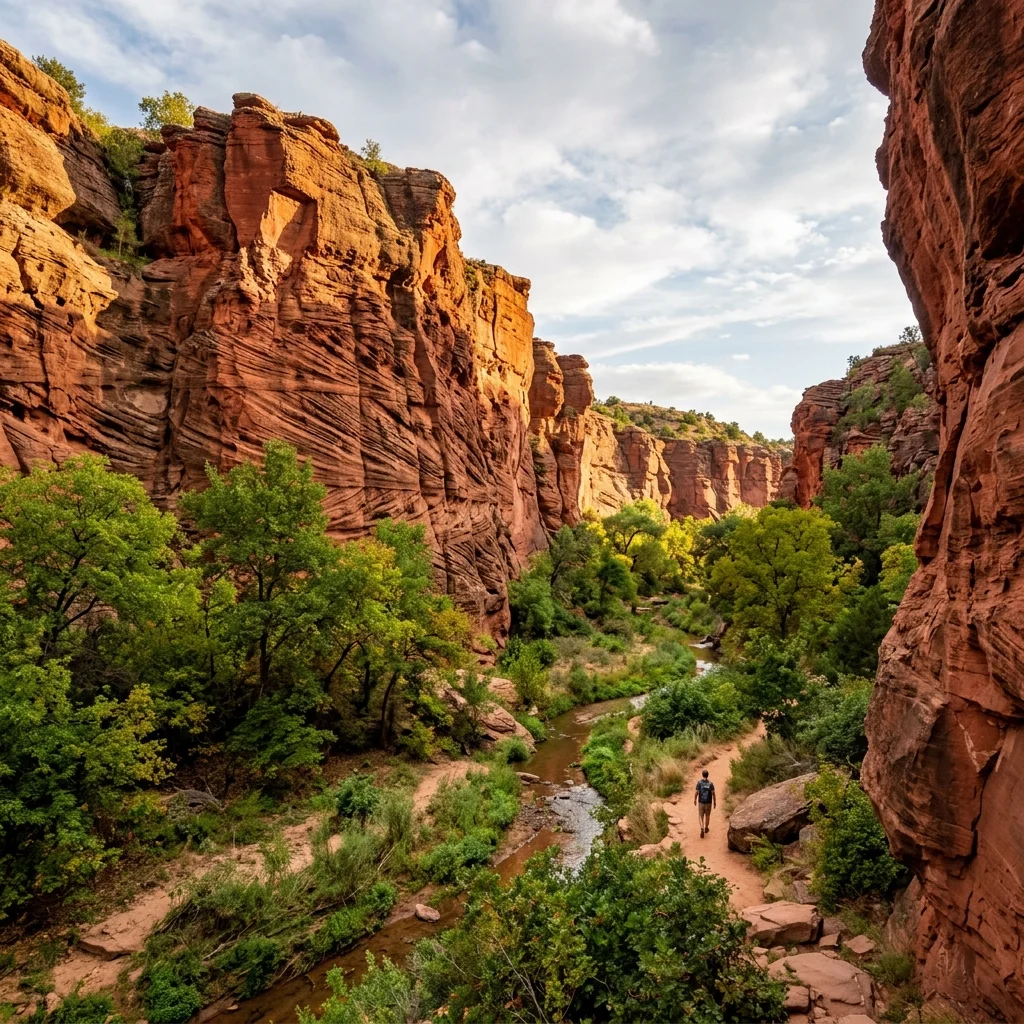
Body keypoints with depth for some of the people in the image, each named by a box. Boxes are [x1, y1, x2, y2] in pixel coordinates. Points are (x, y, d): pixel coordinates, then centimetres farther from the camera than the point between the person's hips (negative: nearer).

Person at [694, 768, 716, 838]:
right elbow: (713, 793, -11)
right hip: (708, 802, 1)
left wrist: (695, 800, 5)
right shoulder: (710, 783, -13)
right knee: (707, 815, 22)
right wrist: (715, 802, 2)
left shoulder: (699, 783, -15)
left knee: (701, 816, 8)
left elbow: (696, 793, -11)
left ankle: (702, 829, -10)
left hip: (701, 802, -1)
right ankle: (706, 828, 37)